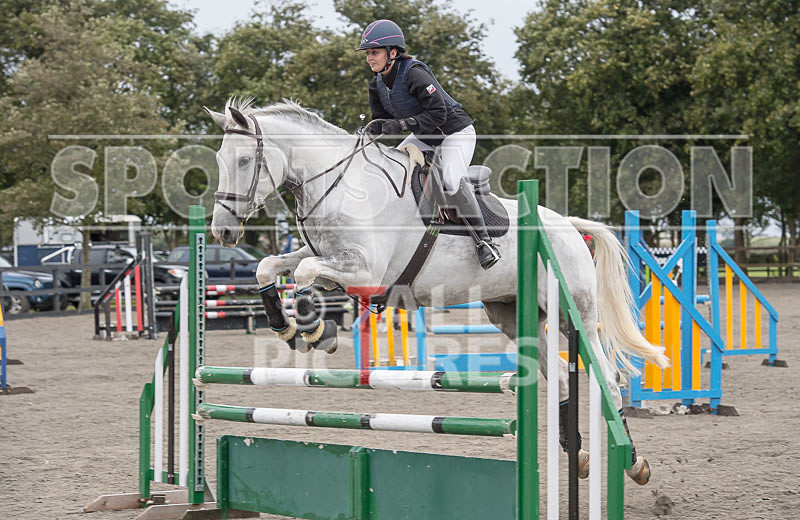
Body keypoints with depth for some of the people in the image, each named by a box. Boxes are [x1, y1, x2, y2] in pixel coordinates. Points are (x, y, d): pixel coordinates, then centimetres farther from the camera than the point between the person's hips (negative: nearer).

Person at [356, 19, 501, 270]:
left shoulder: (414, 73, -26)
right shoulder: (378, 84, -1)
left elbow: (437, 113, -30)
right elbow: (381, 118, 7)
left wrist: (402, 124, -35)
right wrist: (375, 127, -18)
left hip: (454, 130, -9)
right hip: (424, 137, 9)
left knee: (452, 181, -29)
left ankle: (484, 240, -19)